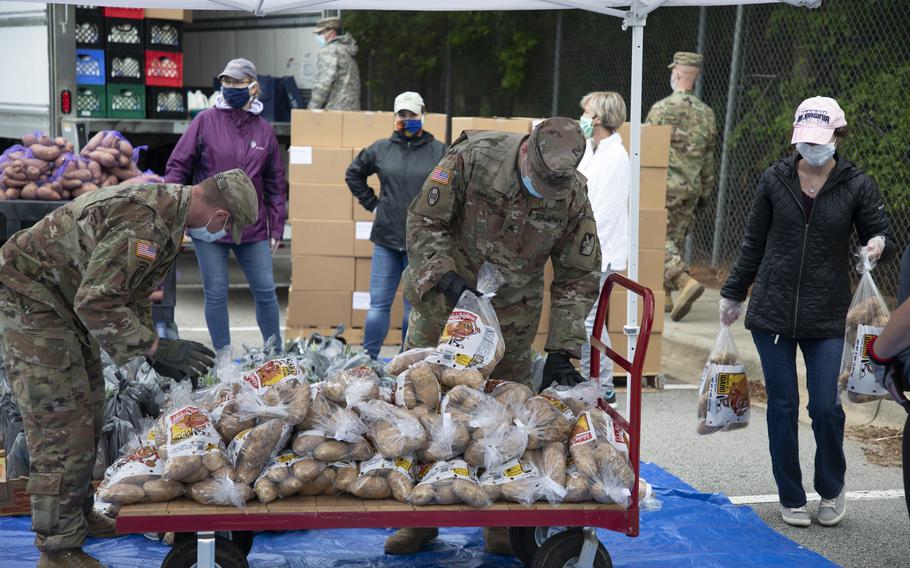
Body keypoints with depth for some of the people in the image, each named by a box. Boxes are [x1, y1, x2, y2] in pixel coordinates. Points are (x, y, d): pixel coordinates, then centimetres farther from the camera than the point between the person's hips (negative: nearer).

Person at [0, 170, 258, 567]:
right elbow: (97, 302, -31)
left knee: (88, 415, 18)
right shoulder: (143, 221, -29)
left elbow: (134, 293, 15)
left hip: (66, 303, 11)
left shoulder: (168, 208, 5)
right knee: (63, 428, -9)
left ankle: (79, 515, 34)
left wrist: (155, 351, 10)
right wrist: (156, 347, -26)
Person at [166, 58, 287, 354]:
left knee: (266, 292, 5)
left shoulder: (264, 130, 6)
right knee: (216, 294, 5)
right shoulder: (206, 121, -3)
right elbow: (178, 166, -2)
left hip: (252, 228, 2)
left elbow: (275, 183, 12)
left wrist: (277, 227, 9)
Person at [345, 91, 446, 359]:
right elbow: (354, 174, 20)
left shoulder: (440, 152, -1)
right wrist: (371, 202, 12)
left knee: (415, 307, 6)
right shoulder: (381, 148, 6)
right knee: (379, 304, 4)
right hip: (386, 239, 2)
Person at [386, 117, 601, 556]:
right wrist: (447, 278, -25)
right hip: (442, 301, -1)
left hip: (511, 318, 1)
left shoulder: (573, 195, -13)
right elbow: (424, 222, -13)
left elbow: (577, 277, -5)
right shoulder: (474, 157, -22)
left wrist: (562, 350, -9)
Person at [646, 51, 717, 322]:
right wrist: (705, 188, 23)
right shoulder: (706, 113, 10)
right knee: (675, 239, 13)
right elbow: (708, 155, 16)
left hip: (665, 185, -6)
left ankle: (685, 281, -25)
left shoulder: (662, 108, -10)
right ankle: (664, 294, 15)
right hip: (692, 187, 6)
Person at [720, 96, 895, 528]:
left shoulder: (857, 185, -3)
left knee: (825, 406, -5)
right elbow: (754, 243, 11)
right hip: (772, 311, 1)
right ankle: (791, 498, 21)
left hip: (826, 317, -1)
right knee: (782, 406, 5)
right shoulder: (775, 180, 1)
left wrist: (879, 245, -21)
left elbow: (880, 235, 4)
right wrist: (733, 294, 16)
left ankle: (832, 490, 22)